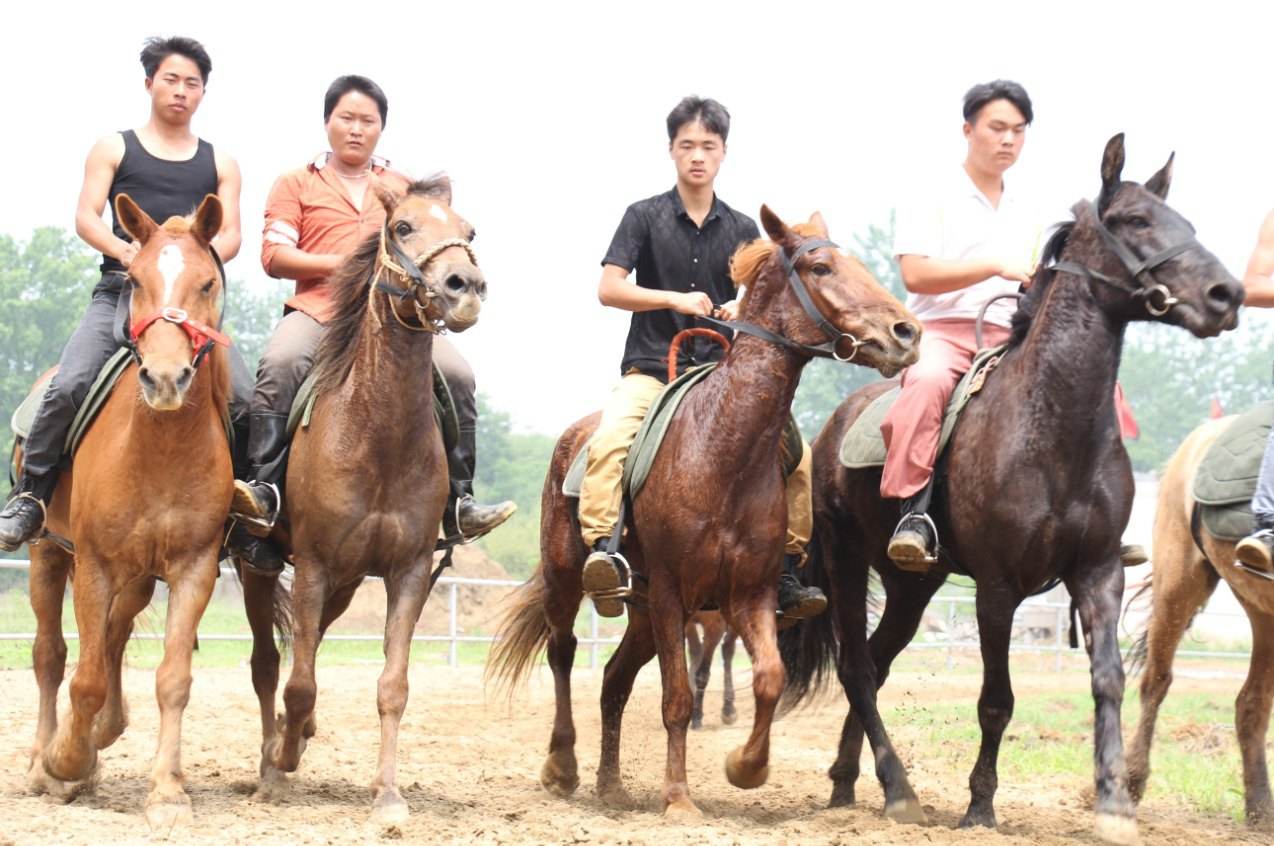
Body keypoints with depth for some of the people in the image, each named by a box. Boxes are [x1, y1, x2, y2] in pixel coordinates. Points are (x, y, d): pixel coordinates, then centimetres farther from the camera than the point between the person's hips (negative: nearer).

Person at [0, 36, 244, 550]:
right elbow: (86, 217, 2)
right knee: (70, 384, -24)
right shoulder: (114, 150, 15)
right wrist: (125, 251, -19)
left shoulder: (219, 164, 19)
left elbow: (231, 234, 8)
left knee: (243, 399, -17)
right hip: (120, 292, -1)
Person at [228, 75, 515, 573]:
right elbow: (274, 256, 3)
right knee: (279, 364, -35)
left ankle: (458, 501, -16)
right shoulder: (297, 184, 15)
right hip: (317, 308, -2)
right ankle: (264, 489, -36)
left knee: (456, 374, -22)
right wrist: (341, 263, -9)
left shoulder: (403, 188, 24)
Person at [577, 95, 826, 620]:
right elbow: (609, 289, -6)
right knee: (608, 441, -34)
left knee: (796, 453, -15)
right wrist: (676, 300, -19)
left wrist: (744, 311, -13)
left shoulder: (742, 230, 12)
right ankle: (601, 551, -36)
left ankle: (788, 570, -6)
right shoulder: (645, 217, 4)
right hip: (650, 369, -3)